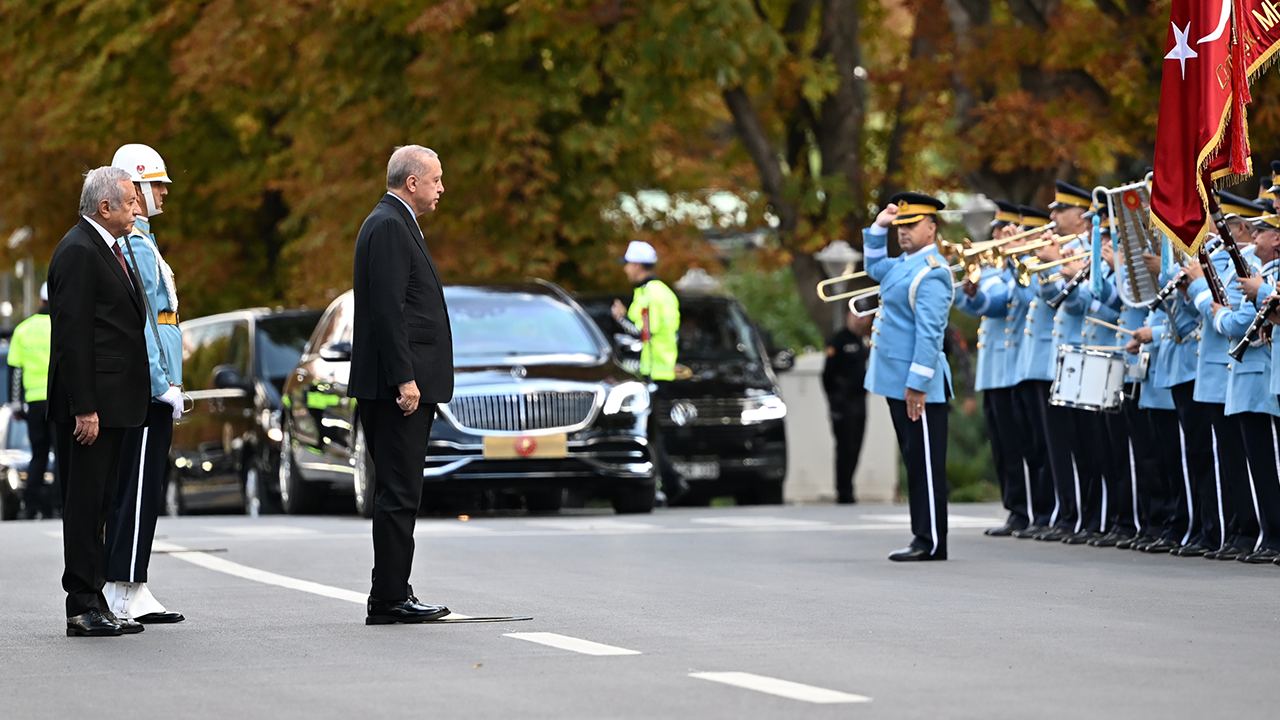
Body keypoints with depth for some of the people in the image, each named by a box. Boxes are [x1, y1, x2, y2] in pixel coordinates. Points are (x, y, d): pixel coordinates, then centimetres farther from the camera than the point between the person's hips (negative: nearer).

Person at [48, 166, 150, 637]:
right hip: (91, 404, -10)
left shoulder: (110, 248, 19)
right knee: (85, 503, -7)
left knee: (96, 505, 10)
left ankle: (93, 603, 13)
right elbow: (71, 334, -18)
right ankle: (83, 608, -6)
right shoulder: (78, 251, -13)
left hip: (113, 402, 10)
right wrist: (84, 408, -22)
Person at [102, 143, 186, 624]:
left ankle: (126, 591, 13)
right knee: (137, 491, -10)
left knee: (139, 493, 11)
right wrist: (163, 386, -19)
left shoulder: (137, 243, 19)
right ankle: (126, 593, -10)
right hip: (144, 392, -11)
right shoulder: (135, 247, -13)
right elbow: (136, 326, -19)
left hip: (144, 391, 11)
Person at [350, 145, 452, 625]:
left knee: (398, 494, 11)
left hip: (406, 383, 11)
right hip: (399, 385, -11)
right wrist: (403, 379, -22)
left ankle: (392, 595, 14)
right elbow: (387, 309, -20)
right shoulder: (389, 226, -13)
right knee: (398, 493, -9)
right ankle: (390, 600, -8)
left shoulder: (394, 224, 21)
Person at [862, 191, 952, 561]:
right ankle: (923, 537, 15)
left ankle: (931, 543, -4)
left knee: (925, 463, -6)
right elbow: (875, 267, 37)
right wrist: (878, 227, 22)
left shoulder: (931, 273, -15)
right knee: (915, 461, 11)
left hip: (919, 385, -10)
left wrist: (917, 383, -25)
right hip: (897, 380, 10)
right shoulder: (904, 264, 14)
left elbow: (929, 333, -21)